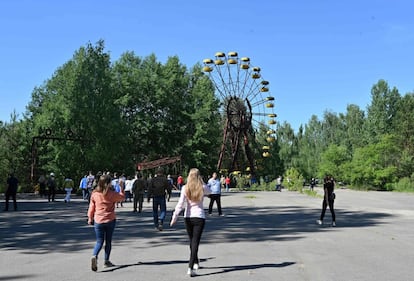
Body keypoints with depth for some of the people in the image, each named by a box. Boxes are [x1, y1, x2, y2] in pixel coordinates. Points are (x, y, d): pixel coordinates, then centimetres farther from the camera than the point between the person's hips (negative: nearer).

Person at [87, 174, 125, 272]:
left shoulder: (94, 194, -3)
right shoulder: (112, 194, -9)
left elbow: (91, 207, 5)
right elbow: (122, 197, 9)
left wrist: (90, 218, 16)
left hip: (98, 221, 1)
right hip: (110, 220, -1)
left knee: (99, 241, 8)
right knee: (108, 241, 13)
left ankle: (94, 256, -18)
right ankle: (106, 261, 17)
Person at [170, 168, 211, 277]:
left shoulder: (185, 188, -7)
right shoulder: (203, 188, -6)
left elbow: (180, 204, -12)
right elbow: (209, 191, 18)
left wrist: (174, 217, -10)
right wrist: (201, 182, 9)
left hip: (188, 217, 2)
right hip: (199, 217, -2)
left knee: (192, 241, 19)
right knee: (195, 242, -3)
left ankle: (196, 263, 37)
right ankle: (190, 268, -14)